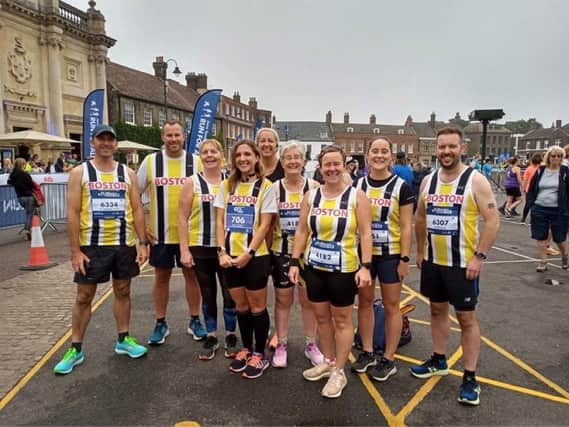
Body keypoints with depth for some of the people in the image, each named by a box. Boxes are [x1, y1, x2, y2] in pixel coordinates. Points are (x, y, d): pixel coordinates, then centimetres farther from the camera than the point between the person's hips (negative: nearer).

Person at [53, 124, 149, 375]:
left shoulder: (127, 173, 5)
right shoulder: (80, 173, -2)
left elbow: (137, 210, 4)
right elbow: (73, 213, -6)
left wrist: (142, 243, -2)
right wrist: (75, 250, -11)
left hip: (124, 244, 3)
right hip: (91, 246, -2)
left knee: (122, 292, 13)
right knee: (84, 297, 6)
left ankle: (123, 340, 27)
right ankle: (75, 349, 20)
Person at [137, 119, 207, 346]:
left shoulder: (196, 162, -1)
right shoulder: (150, 161, 0)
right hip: (160, 233, 1)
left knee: (191, 274, 10)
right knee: (161, 276, 11)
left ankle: (194, 321, 25)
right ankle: (160, 324, 25)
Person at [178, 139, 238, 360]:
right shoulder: (192, 183, -1)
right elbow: (182, 218, -2)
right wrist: (184, 249, -8)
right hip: (200, 248, 0)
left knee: (230, 293, 7)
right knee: (208, 294, 12)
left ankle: (231, 335, 27)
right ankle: (211, 336, 28)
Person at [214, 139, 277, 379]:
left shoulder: (265, 187, -5)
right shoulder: (226, 186, 7)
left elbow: (265, 225, -9)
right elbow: (219, 221, 5)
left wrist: (248, 253, -15)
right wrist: (222, 251, -6)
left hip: (255, 256, -4)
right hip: (230, 256, 4)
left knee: (257, 307, 7)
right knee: (241, 306, 15)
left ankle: (260, 354, 23)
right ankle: (246, 349, 33)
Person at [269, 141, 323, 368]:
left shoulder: (313, 186, -4)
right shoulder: (274, 188, -3)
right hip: (281, 252, 1)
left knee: (308, 299, 11)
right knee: (283, 299, 11)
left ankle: (311, 344, 28)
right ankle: (281, 345, 27)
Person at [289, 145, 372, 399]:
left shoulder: (356, 196, -7)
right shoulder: (311, 196, 3)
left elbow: (365, 234, -8)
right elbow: (302, 231, 6)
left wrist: (365, 266, -16)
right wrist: (294, 262, 0)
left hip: (344, 268, -4)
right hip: (314, 266, 4)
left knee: (342, 319, 7)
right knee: (322, 316, 15)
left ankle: (339, 371, 21)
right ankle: (328, 361, 34)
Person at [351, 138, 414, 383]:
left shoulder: (401, 186, -5)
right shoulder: (358, 185, 4)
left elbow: (406, 226, -6)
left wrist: (404, 258, -10)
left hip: (390, 254, -3)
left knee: (391, 306, 7)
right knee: (364, 302, 12)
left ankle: (389, 360, 21)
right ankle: (367, 352, 29)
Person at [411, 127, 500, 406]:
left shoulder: (475, 180, -11)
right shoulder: (428, 180, 4)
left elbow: (493, 221, -13)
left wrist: (479, 257, -17)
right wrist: (420, 251, 12)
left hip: (462, 263, -5)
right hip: (432, 261, 5)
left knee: (467, 319, 5)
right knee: (437, 310, 17)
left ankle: (470, 378, 17)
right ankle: (439, 361, 35)